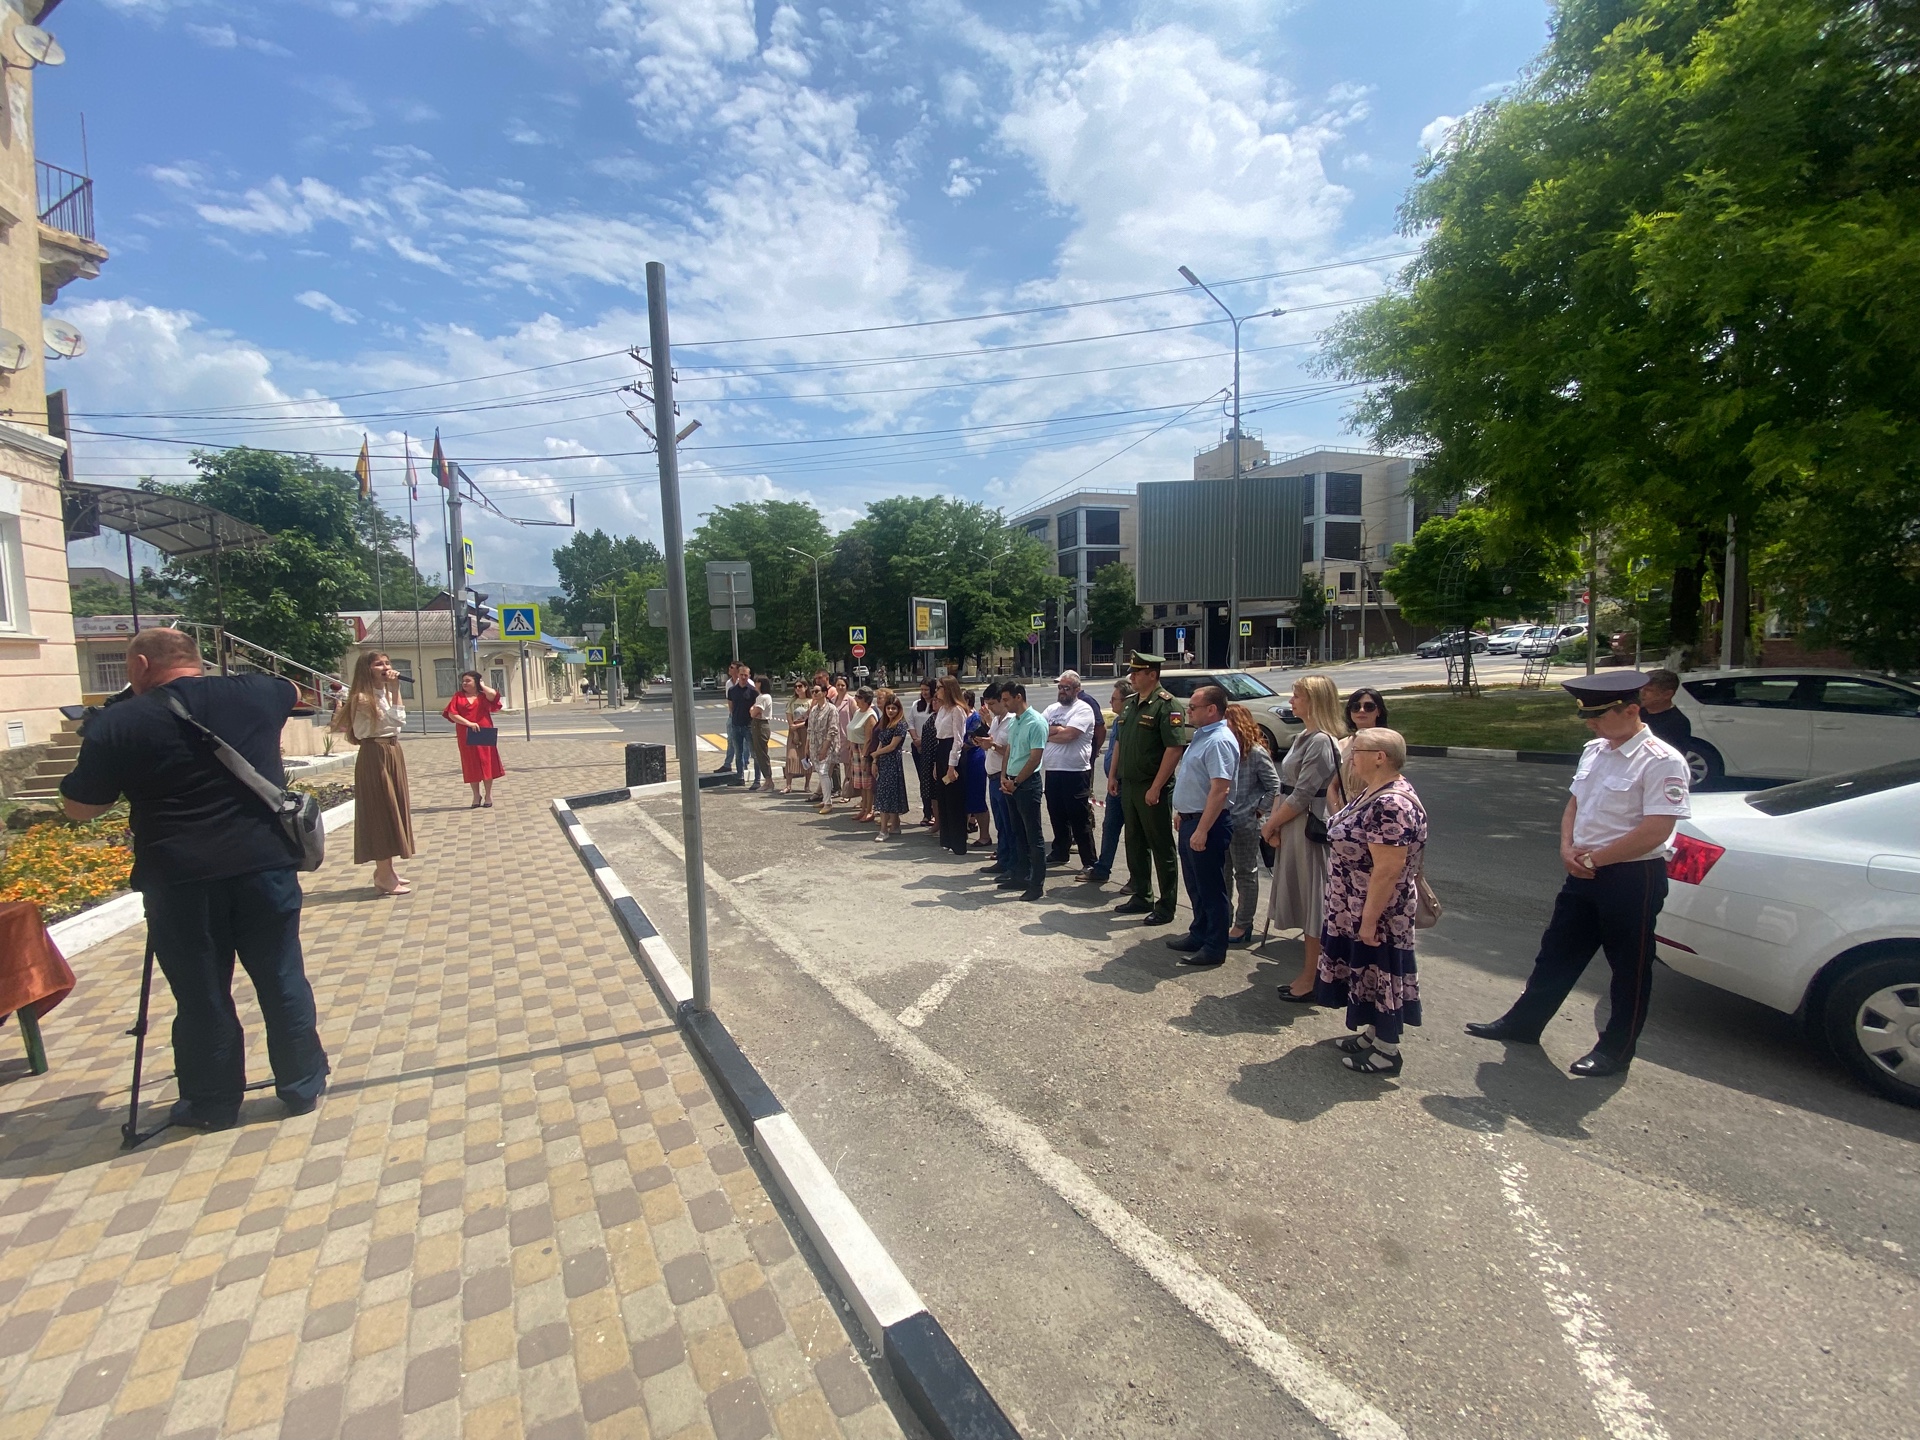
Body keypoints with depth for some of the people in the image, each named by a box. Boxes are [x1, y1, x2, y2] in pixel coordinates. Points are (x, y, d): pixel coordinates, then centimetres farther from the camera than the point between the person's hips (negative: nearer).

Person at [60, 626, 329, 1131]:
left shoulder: (119, 723, -4)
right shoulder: (254, 693, 3)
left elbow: (78, 808, 6)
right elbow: (292, 690, 28)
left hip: (182, 879, -2)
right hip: (265, 864, 2)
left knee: (202, 997, 12)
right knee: (283, 981, 12)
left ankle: (214, 1105, 26)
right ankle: (303, 1086, 24)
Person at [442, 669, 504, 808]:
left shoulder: (483, 695, 2)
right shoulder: (458, 696, 6)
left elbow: (493, 694, -22)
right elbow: (451, 714, -4)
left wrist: (483, 686, -3)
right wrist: (468, 723, -15)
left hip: (484, 734, -2)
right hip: (466, 735, 2)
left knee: (486, 763, 2)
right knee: (471, 765, 7)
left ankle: (488, 794, 12)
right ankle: (477, 795, 17)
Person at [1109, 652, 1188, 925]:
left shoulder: (1167, 706, -14)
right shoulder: (1130, 704, 12)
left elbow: (1174, 748, -21)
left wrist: (1156, 787, -22)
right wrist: (1113, 775, 14)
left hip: (1152, 789, -8)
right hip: (1128, 786, 8)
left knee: (1161, 847, 2)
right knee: (1135, 844, 16)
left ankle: (1166, 906, 12)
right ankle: (1141, 897, 29)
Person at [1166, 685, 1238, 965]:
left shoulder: (1218, 742, -20)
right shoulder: (1201, 736, 13)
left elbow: (1220, 790, -27)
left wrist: (1202, 830, -28)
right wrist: (1182, 812, 21)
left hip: (1207, 824, -10)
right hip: (1191, 820, 10)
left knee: (1210, 888, 1)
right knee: (1195, 885, 20)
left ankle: (1214, 948, 12)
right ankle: (1199, 935, 33)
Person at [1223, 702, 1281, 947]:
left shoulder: (1256, 753, -12)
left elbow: (1274, 787, -8)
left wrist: (1258, 810, -9)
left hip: (1244, 824, -6)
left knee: (1245, 874, 8)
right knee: (1223, 873, 16)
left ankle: (1243, 926, 17)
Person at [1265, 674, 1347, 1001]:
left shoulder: (1321, 742, -18)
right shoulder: (1305, 738, 13)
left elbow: (1302, 795, -20)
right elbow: (1287, 787, 13)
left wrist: (1272, 823, -9)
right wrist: (1275, 822, 1)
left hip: (1309, 831, -10)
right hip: (1293, 830, 10)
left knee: (1312, 904, 1)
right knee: (1303, 903, 16)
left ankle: (1311, 980, 13)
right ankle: (1309, 973, 28)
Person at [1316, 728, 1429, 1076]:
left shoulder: (1392, 805, -26)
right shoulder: (1373, 794, 6)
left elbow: (1388, 870, -27)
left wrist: (1369, 920, -23)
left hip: (1377, 913, -10)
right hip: (1355, 910, 10)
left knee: (1379, 976, 4)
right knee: (1366, 975, 20)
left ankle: (1387, 1052, 18)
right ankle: (1373, 1034, 34)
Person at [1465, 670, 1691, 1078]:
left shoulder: (1661, 761, -17)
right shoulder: (1594, 750, 7)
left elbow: (1656, 830, -22)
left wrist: (1595, 859, -16)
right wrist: (1568, 849, -2)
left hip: (1633, 877, -7)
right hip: (1584, 872, 7)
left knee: (1630, 967, 11)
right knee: (1557, 952, 16)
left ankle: (1616, 1050, 26)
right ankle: (1523, 1022, 29)